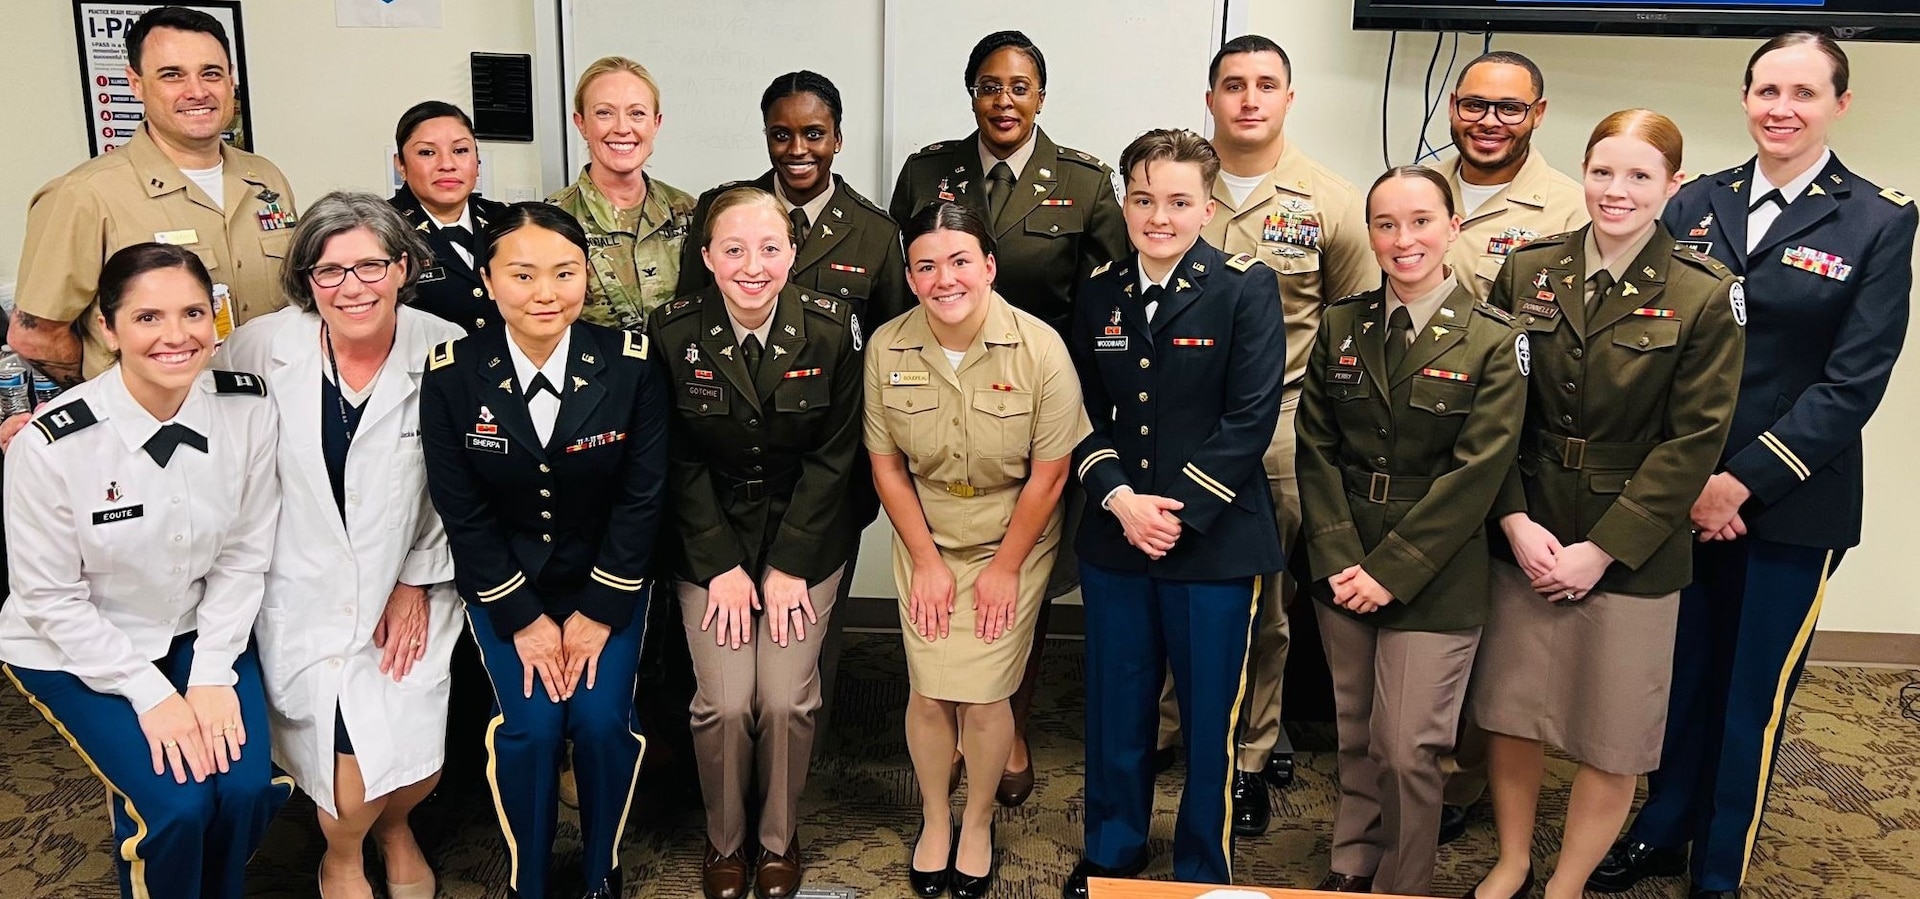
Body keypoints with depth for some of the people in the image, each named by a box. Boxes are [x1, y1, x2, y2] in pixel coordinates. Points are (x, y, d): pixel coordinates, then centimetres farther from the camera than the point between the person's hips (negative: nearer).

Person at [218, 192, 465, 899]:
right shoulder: (264, 346, -8)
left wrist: (418, 583, 0)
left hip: (407, 588, 0)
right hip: (305, 594, 0)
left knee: (415, 759, -11)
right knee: (356, 753, -14)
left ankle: (394, 826, 29)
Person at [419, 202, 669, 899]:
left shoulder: (631, 364, -14)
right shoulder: (451, 375, -13)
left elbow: (642, 496, -9)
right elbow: (461, 510, -8)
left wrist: (598, 612, -11)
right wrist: (523, 619, -11)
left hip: (607, 575, 0)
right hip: (503, 581, 0)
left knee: (602, 720, -15)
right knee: (531, 725, -15)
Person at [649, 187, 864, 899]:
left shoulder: (831, 328, -12)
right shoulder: (674, 332, -11)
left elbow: (833, 455, -8)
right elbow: (681, 461, -6)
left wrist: (787, 565, -10)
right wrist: (721, 566, -10)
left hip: (806, 538, 0)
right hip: (709, 540, 0)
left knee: (786, 699, -7)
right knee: (725, 702, -8)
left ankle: (780, 838, 21)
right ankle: (724, 841, 21)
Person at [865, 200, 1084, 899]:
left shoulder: (1039, 348, -19)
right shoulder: (887, 347, -12)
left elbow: (1048, 473, -12)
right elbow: (886, 465, -3)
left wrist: (1006, 567, -8)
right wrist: (926, 562, -4)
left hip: (1013, 543, -2)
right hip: (926, 540, 2)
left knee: (985, 695, -2)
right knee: (929, 691, 2)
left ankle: (978, 821, 26)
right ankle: (934, 818, 29)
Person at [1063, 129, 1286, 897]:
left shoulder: (1245, 287, -6)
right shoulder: (1099, 295, 7)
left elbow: (1251, 417, -12)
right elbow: (1085, 414, 6)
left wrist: (1180, 510, -16)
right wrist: (1120, 499, -10)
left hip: (1216, 543, -3)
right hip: (1115, 539, 4)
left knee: (1209, 719, 8)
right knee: (1116, 710, 14)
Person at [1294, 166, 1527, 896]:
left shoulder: (1493, 341, -7)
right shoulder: (1341, 325, 4)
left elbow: (1477, 471, -12)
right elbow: (1316, 448, 2)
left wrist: (1392, 570, -14)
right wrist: (1338, 558, -9)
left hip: (1433, 578, -3)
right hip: (1344, 569, 3)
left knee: (1409, 749, -1)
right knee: (1355, 735, 14)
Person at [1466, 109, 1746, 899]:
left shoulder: (1706, 297, -8)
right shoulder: (1527, 272, 0)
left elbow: (1694, 439, -10)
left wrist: (1603, 549, -13)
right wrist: (1515, 521, -10)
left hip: (1632, 547, -2)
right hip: (1525, 534, 3)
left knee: (1610, 737, 8)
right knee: (1508, 711, 11)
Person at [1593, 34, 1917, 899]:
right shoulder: (1695, 204, 4)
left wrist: (1742, 483, -15)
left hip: (1792, 503, -2)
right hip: (1680, 494, 3)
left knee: (1752, 695, 8)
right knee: (1680, 675, 14)